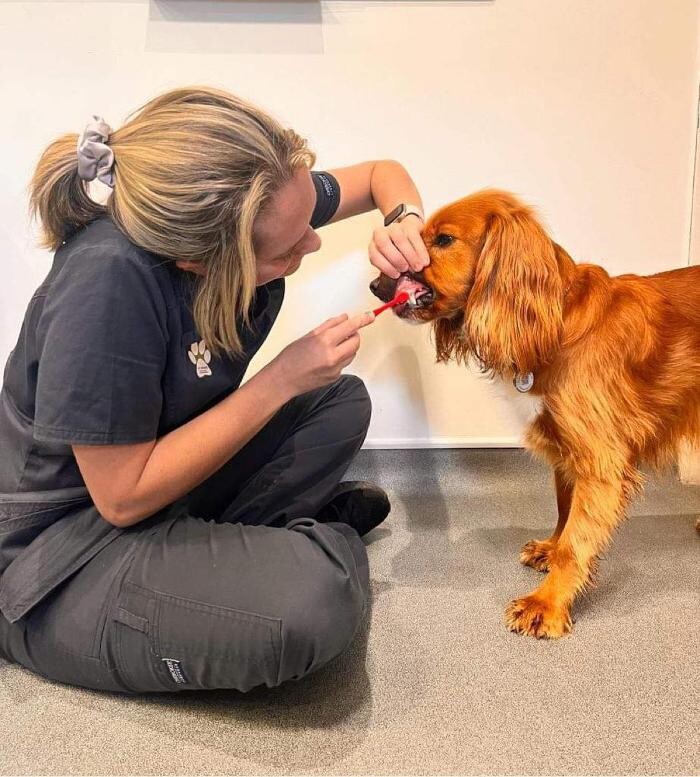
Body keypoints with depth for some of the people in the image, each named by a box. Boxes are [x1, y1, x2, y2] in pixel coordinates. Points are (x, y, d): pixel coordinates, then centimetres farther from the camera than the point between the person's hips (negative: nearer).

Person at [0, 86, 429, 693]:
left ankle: (217, 542, -2)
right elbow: (123, 497, -25)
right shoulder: (108, 283, -33)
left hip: (171, 462, 8)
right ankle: (320, 537, 4)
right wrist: (282, 380, -25)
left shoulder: (256, 201, -12)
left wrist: (404, 222, -17)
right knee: (314, 601, -29)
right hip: (58, 548, -7)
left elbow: (380, 173, 6)